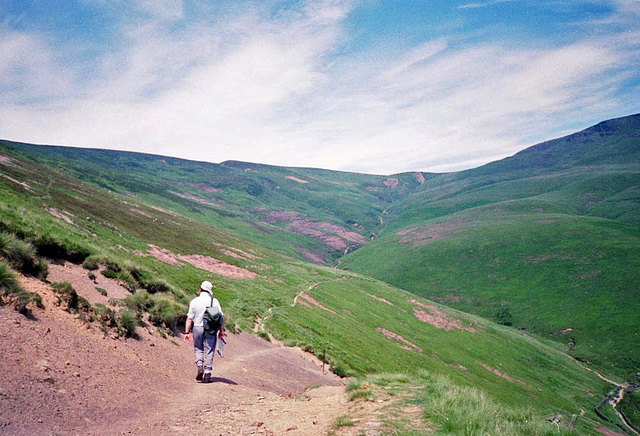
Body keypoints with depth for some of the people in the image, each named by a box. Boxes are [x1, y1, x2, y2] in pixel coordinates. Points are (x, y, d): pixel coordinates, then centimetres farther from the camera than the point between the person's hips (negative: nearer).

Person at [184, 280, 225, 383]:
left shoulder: (194, 301, -3)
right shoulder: (214, 301, -2)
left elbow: (189, 318, -3)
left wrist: (186, 332, 2)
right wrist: (221, 330, 8)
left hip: (197, 328, 0)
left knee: (198, 349, 18)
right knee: (209, 351, 5)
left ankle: (200, 366, -1)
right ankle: (207, 374, 3)